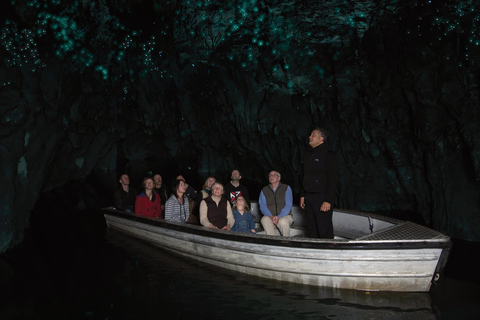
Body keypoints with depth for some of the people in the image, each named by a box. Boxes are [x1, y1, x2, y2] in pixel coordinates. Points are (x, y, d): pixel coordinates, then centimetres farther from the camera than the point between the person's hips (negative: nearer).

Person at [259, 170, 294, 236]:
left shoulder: (286, 188, 6)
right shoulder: (264, 190, 12)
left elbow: (288, 205, -3)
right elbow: (262, 206, 2)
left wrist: (278, 217, -19)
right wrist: (271, 216, -18)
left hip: (285, 216, -2)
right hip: (269, 216, 2)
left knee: (283, 222, -36)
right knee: (264, 220, -32)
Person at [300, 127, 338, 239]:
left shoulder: (327, 154, -8)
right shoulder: (308, 155, 16)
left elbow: (333, 178, -13)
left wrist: (328, 200, -18)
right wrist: (303, 195, 16)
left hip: (322, 198, -7)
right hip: (309, 198, 8)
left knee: (324, 230, -6)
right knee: (312, 230, 10)